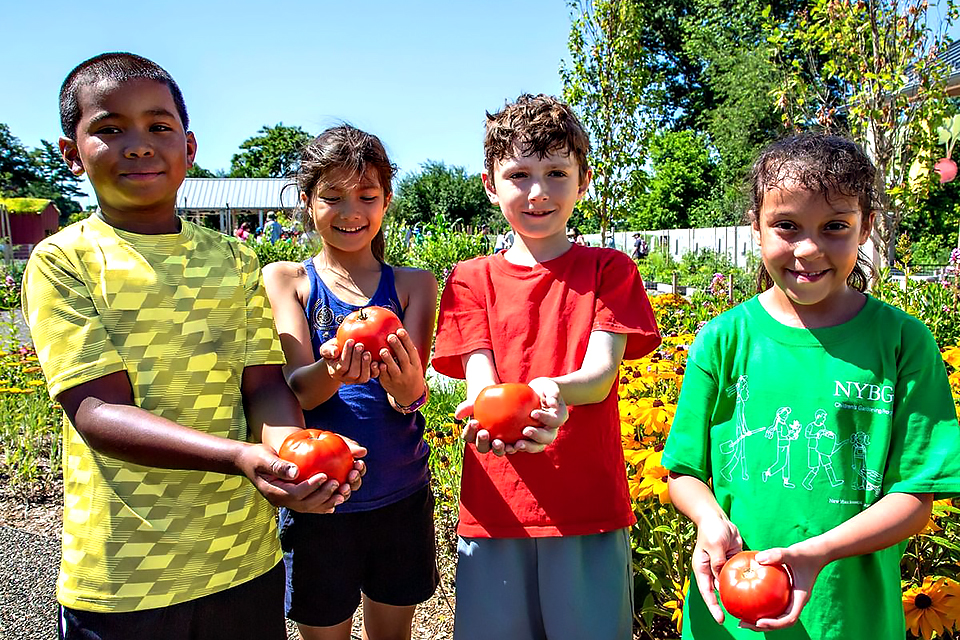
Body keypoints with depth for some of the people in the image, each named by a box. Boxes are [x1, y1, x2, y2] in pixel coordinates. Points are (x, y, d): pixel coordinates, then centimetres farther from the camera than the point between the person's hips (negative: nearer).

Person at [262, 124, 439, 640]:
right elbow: (296, 387, -13)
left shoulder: (414, 284, 1)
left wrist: (405, 385, -35)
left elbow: (412, 397, -10)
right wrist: (335, 370, -36)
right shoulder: (285, 280, -2)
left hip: (400, 496, 2)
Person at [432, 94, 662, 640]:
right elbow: (480, 379, -6)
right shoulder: (471, 279, 6)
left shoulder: (609, 269, 4)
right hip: (495, 507, 1)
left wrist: (552, 390, -32)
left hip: (589, 508, -1)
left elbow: (601, 374, -9)